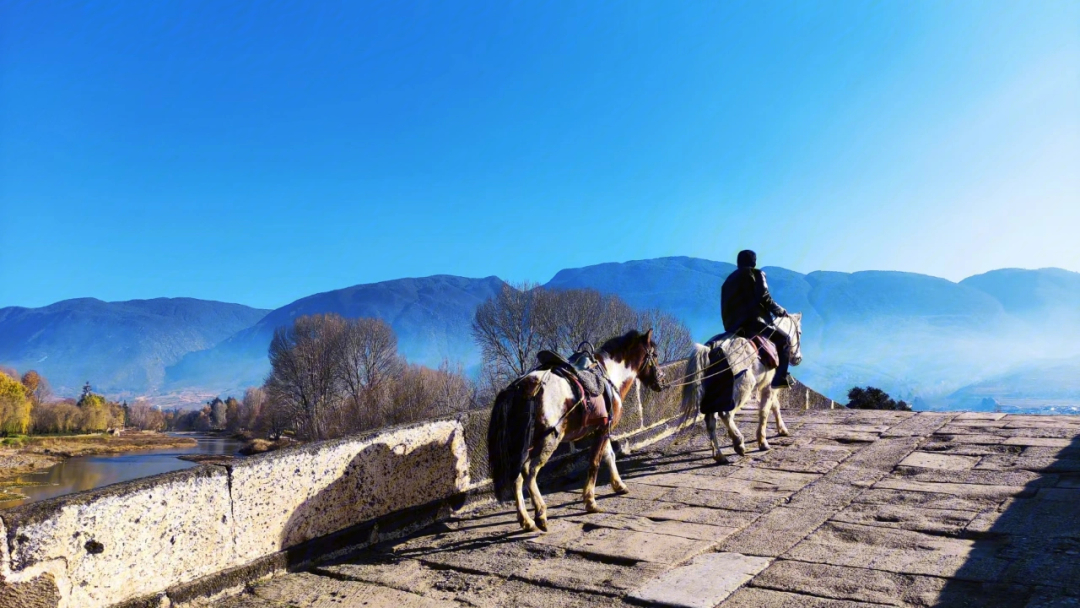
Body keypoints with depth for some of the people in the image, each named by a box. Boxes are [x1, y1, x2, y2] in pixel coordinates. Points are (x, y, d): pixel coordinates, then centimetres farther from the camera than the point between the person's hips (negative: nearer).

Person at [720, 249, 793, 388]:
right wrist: (781, 311, 7)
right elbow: (765, 299, -7)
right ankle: (780, 378, -9)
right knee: (783, 339, 5)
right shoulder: (756, 274, 5)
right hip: (752, 322, -7)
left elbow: (725, 308, 21)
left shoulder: (729, 280, 24)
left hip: (732, 327, 7)